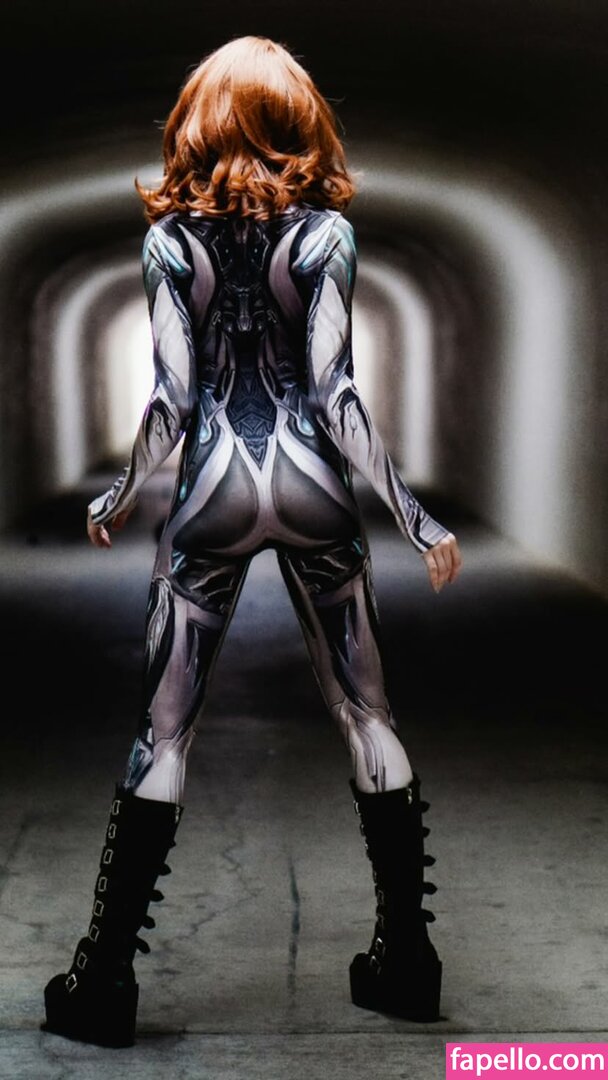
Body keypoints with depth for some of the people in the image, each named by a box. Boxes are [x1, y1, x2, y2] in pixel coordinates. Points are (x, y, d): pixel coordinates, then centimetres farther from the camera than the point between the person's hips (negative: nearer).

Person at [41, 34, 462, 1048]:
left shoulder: (171, 237, 0)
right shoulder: (326, 230, -2)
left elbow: (171, 396, -4)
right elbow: (334, 392, -8)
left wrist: (116, 498, 11)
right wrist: (414, 515, -3)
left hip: (212, 491, 0)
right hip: (314, 487, 0)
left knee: (163, 733, 4)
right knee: (367, 716, 10)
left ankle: (105, 975, 6)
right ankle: (407, 960, 16)